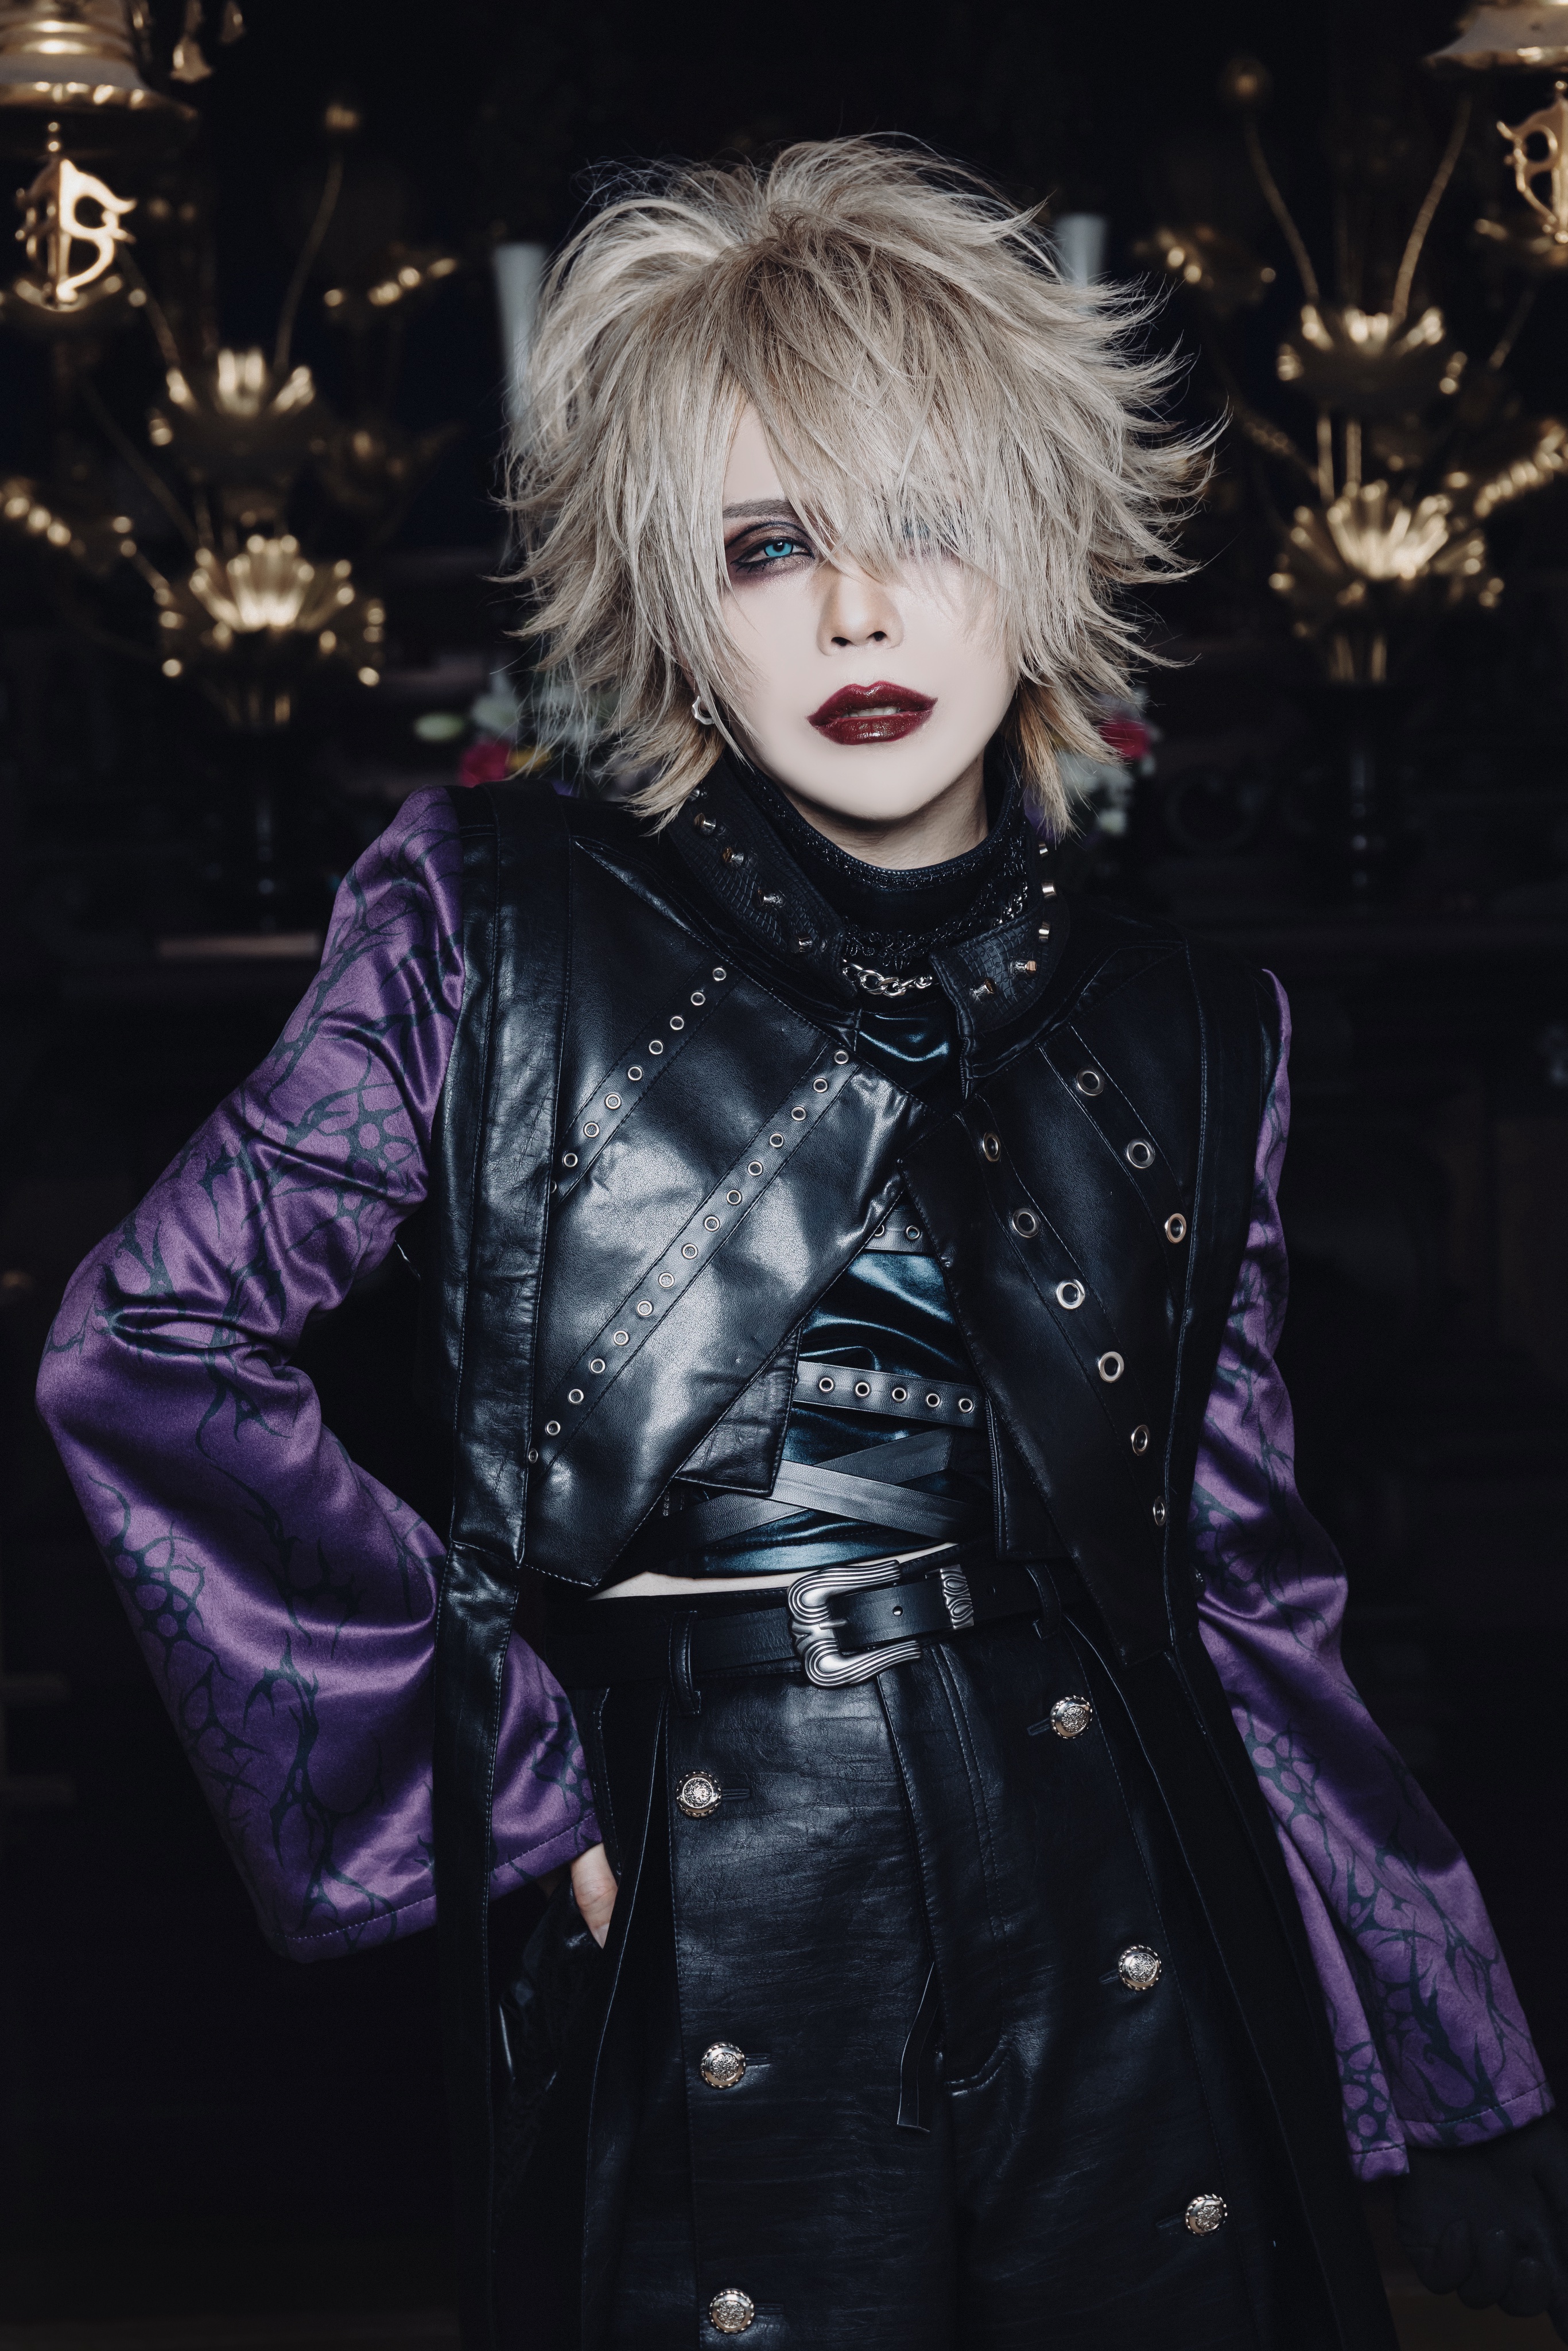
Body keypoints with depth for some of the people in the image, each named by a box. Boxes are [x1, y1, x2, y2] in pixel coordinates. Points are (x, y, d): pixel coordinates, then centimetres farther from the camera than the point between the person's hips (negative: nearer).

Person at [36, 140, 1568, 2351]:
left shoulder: (1185, 1040, 5)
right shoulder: (497, 937, -3)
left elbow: (1248, 1584, 9)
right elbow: (149, 1345, -4)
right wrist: (502, 1762, -8)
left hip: (1128, 1932, 3)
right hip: (695, 1962, -2)